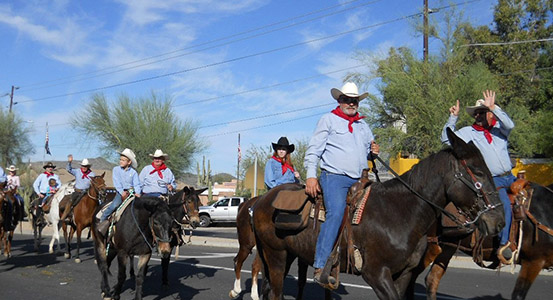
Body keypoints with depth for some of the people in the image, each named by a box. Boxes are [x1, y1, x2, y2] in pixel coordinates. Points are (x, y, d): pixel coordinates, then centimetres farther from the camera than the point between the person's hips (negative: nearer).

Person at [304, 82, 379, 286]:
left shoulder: (363, 125, 23)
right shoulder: (328, 119, 6)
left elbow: (368, 149, 34)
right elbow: (314, 149, 0)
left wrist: (374, 151, 9)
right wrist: (310, 176, -11)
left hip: (359, 179, 7)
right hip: (334, 177, -7)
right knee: (336, 213, -26)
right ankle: (320, 267, -30)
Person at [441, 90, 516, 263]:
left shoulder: (499, 129, 8)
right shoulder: (468, 132, 1)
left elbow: (510, 125, -15)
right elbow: (446, 138, -8)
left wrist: (493, 107, -24)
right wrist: (453, 117, -16)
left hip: (510, 177, 5)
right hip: (492, 181, -5)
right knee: (505, 204, -26)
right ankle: (503, 245, -20)